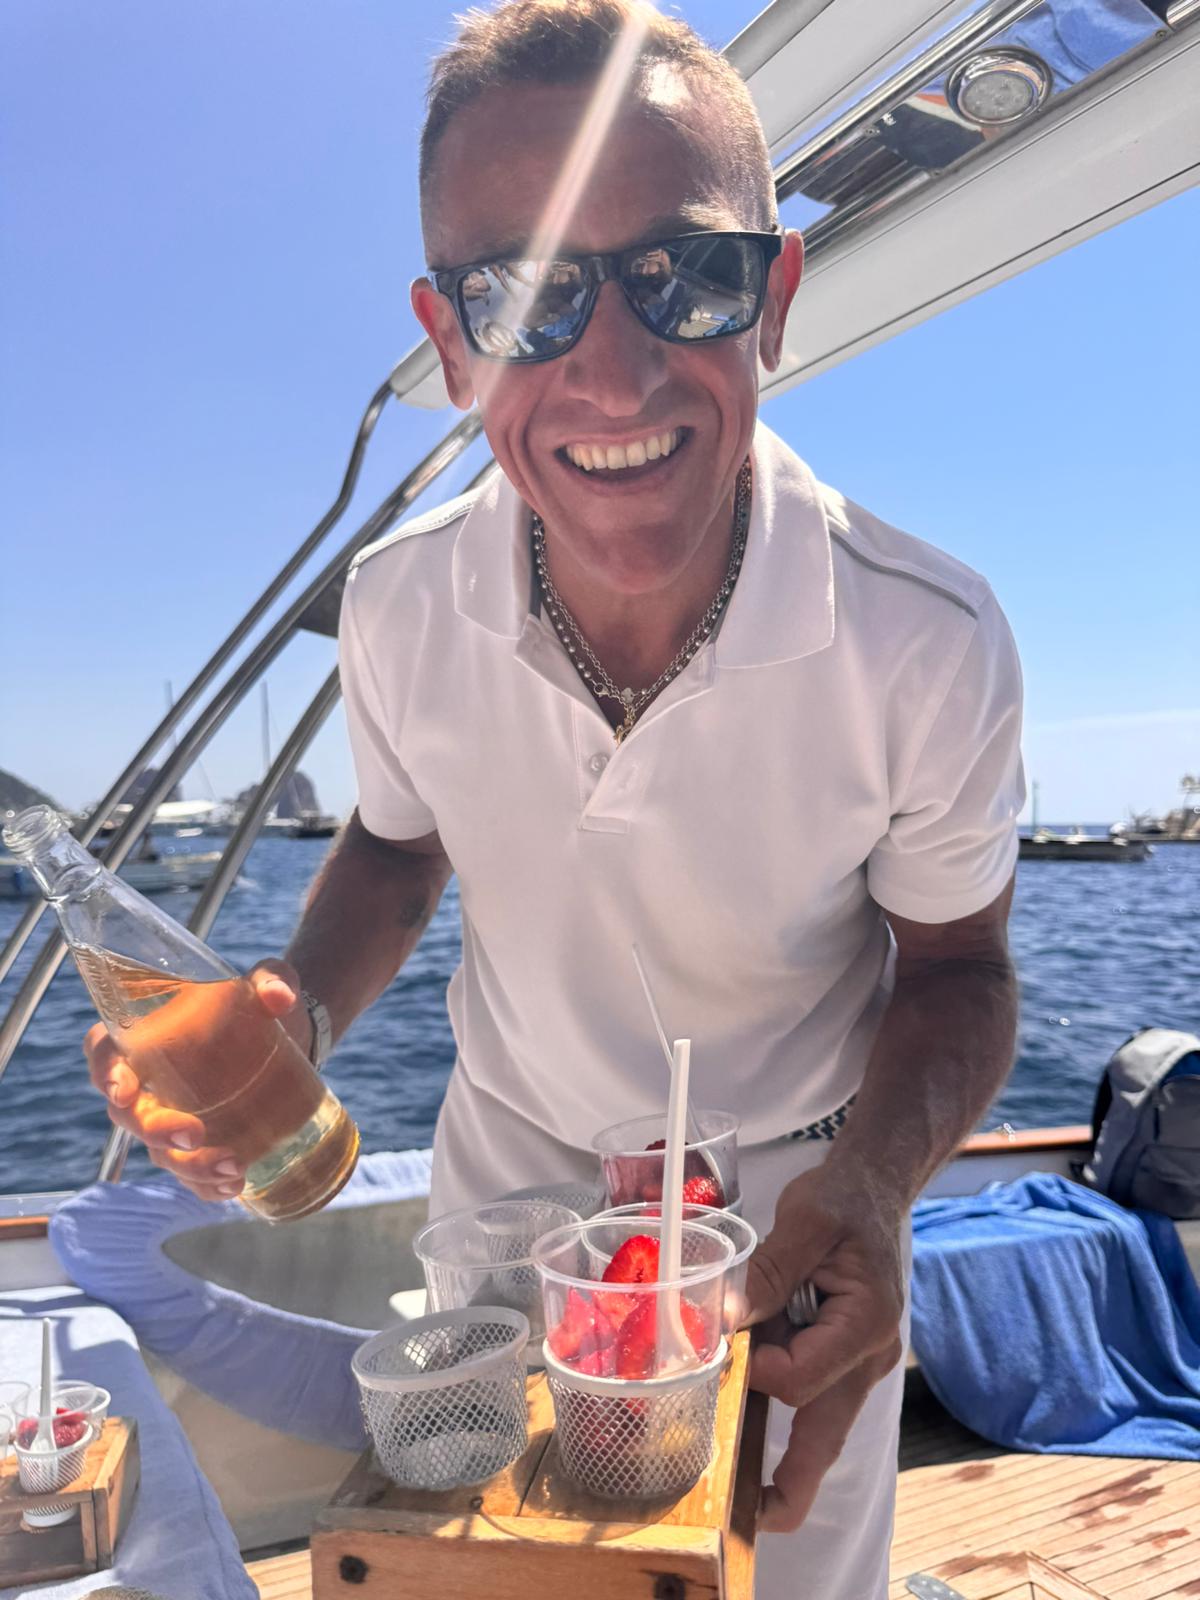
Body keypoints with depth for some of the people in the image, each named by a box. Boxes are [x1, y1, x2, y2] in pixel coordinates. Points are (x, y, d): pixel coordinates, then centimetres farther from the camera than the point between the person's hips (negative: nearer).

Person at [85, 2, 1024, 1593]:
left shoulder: (929, 644, -29)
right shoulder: (399, 602, -21)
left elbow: (952, 960, -13)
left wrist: (877, 1178, -33)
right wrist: (295, 1009, -22)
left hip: (788, 1192, -1)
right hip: (504, 1160, 2)